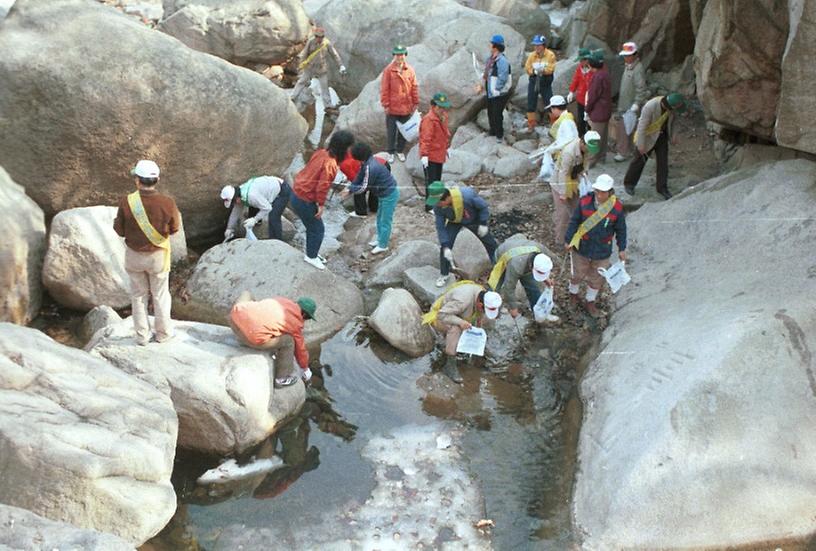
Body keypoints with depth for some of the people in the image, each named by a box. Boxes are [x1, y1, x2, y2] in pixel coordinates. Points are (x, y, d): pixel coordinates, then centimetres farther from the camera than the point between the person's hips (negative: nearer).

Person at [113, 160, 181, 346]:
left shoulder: (126, 202, -22)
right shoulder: (167, 203, -23)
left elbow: (120, 230, -9)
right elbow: (174, 228, -7)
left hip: (134, 255, 1)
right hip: (158, 256, -1)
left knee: (139, 295, 19)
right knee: (160, 295, 19)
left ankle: (142, 335, 28)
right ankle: (163, 333, 31)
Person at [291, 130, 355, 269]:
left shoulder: (321, 153, -1)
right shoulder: (331, 165, -26)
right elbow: (322, 187, -25)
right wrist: (321, 205, -12)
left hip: (297, 193, 8)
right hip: (304, 201, -8)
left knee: (313, 226, 24)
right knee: (318, 230, 11)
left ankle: (312, 252, 40)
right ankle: (311, 257, 27)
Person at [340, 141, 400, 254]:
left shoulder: (371, 167, -32)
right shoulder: (367, 162, -1)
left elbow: (364, 187, -25)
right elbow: (359, 178, 5)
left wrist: (350, 189, -13)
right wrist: (350, 188, -7)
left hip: (389, 195, -10)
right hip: (384, 194, 10)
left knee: (385, 221, 4)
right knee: (380, 218, 23)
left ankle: (383, 245, 17)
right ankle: (380, 239, 39)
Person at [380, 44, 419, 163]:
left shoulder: (410, 70, 0)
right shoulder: (388, 70, -8)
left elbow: (414, 87, 5)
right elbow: (384, 89, -8)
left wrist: (416, 103, 4)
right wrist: (385, 105, -9)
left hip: (406, 107, 3)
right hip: (393, 108, -3)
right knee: (391, 131, 7)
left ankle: (400, 151, 29)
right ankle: (391, 152, 22)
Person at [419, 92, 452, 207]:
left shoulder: (443, 117, 10)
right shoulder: (429, 119, -20)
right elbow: (425, 138, -25)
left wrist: (445, 149, 30)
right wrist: (424, 154, -29)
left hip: (440, 155, 9)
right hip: (430, 156, -9)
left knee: (437, 180, 19)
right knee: (431, 181, -4)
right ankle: (430, 206, 3)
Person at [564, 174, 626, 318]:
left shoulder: (617, 208, -17)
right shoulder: (585, 202, -18)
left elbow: (621, 230, -3)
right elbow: (574, 222, -7)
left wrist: (622, 249, 3)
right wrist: (568, 240, -5)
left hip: (602, 251, 1)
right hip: (582, 247, -1)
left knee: (597, 278, 17)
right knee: (578, 274, 19)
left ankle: (590, 303, 40)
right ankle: (573, 293, 50)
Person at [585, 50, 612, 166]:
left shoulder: (598, 76, -23)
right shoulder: (605, 73, 7)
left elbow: (592, 96, -20)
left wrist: (588, 110, -7)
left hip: (598, 112, -10)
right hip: (606, 111, 10)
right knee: (604, 135, 17)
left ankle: (592, 160, 2)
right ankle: (602, 156, 29)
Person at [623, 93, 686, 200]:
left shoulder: (670, 105, -16)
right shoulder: (650, 107, -34)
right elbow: (642, 126, -25)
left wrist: (672, 136, 10)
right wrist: (641, 145, -20)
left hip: (662, 136, 5)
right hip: (648, 136, -5)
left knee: (663, 162, 5)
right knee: (640, 160, 10)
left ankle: (662, 189, 18)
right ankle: (629, 183, 31)